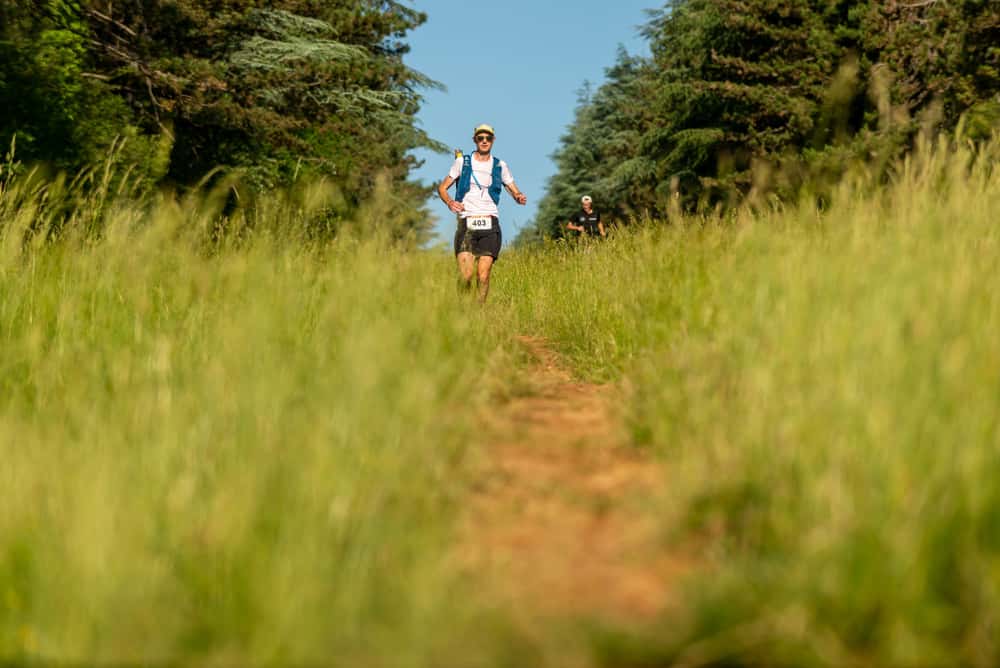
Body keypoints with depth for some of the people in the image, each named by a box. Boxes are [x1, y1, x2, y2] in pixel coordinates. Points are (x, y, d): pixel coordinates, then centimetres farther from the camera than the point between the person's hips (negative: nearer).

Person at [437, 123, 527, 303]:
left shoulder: (500, 166, 13)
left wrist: (520, 197, -7)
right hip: (467, 223, -1)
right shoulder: (462, 162, 10)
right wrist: (449, 202, -8)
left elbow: (515, 192, 18)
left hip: (490, 224, 1)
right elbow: (442, 187, 14)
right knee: (465, 276, -13)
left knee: (483, 275, -10)